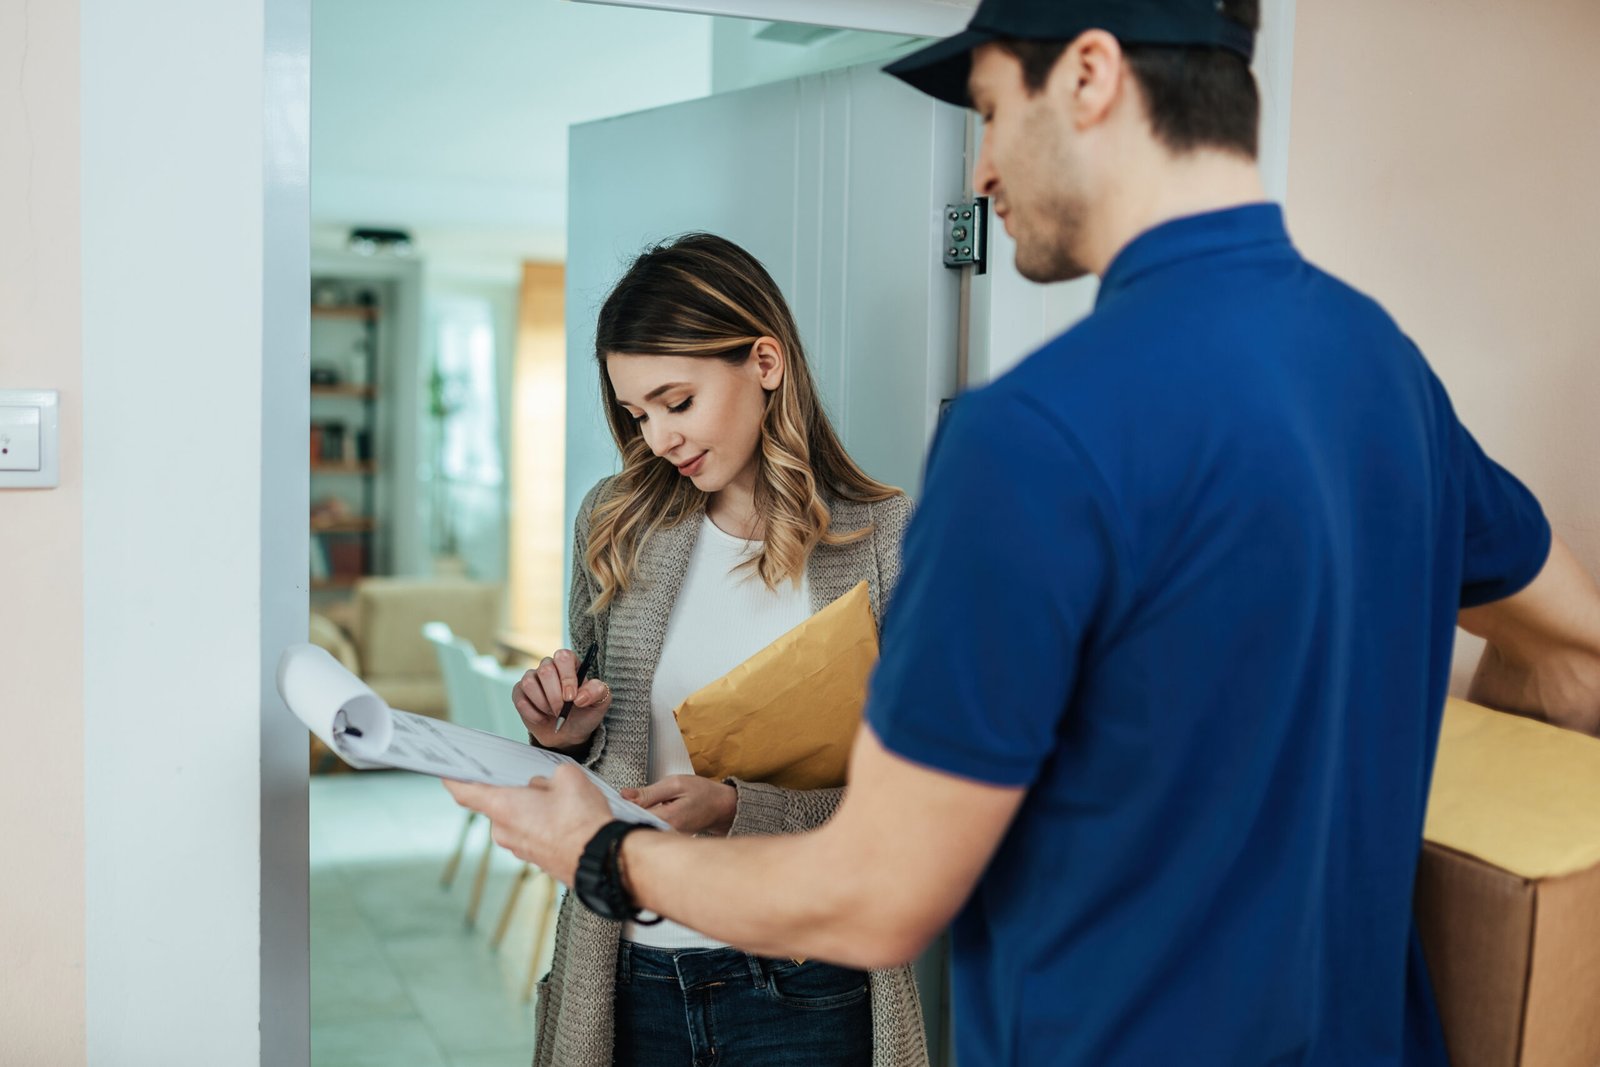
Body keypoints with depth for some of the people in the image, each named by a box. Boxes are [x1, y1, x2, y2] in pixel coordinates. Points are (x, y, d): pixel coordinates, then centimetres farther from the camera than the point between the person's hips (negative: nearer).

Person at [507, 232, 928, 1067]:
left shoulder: (887, 540, -9)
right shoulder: (615, 524, 3)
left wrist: (734, 808, -22)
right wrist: (568, 736, -7)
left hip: (803, 991, -3)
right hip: (633, 976, 4)